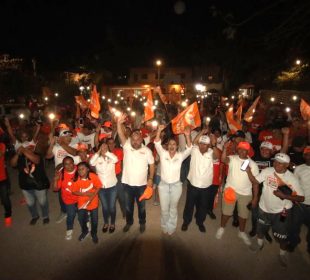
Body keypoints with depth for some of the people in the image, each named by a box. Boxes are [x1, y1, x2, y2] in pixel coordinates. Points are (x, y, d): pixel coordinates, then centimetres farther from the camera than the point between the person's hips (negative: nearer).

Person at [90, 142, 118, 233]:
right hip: (101, 187, 1)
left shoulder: (111, 157, -7)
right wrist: (98, 152, -23)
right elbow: (91, 162, -27)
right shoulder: (97, 158, -6)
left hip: (112, 186, -1)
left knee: (112, 206, 10)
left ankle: (112, 223, 32)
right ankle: (106, 223, 39)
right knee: (104, 207, 16)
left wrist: (106, 152, -25)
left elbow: (116, 159, -30)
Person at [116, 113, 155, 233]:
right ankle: (129, 222, 44)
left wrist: (150, 179, -6)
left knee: (141, 205, 18)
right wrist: (119, 123, -41)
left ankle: (142, 223, 42)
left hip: (141, 184, -1)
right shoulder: (127, 147, -9)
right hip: (127, 183, 1)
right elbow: (121, 135, -25)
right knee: (128, 205, 20)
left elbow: (152, 165, -1)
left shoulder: (147, 151, -9)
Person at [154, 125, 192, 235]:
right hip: (163, 185, 0)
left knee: (173, 208, 16)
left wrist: (187, 136, -36)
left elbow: (189, 149, -20)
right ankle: (164, 227, 36)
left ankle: (171, 228, 37)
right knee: (164, 209, 11)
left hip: (176, 185, 0)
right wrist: (159, 131, -34)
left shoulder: (180, 156, -4)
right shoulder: (163, 153, -5)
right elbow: (157, 144, -18)